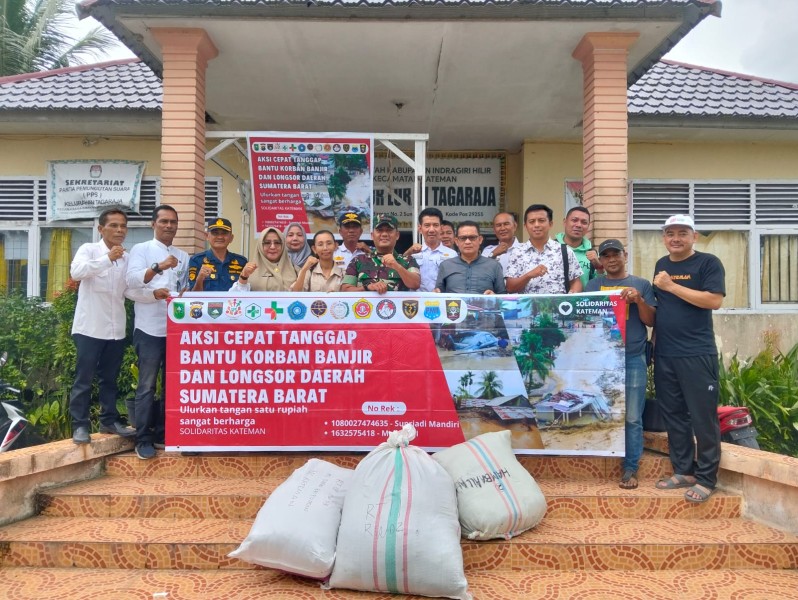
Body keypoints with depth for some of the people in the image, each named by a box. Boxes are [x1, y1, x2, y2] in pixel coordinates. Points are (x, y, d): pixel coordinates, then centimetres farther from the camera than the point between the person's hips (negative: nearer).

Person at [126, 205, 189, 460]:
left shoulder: (183, 256, 17)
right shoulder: (141, 249, 2)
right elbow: (132, 281, -14)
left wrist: (184, 295, -5)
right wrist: (158, 267, -28)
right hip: (150, 328, -5)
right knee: (147, 386, -2)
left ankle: (164, 432, 21)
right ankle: (143, 439, 4)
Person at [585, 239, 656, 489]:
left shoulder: (641, 284, 9)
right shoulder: (593, 285, 13)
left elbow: (651, 321, 5)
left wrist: (639, 300, -11)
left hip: (633, 359, -1)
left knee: (632, 418, -1)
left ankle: (630, 469, 6)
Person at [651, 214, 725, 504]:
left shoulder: (708, 263, -4)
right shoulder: (661, 264, 14)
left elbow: (714, 300, -17)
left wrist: (672, 286, -17)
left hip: (697, 354, -6)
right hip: (664, 355, 6)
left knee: (703, 417, 0)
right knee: (673, 415, 12)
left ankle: (706, 479, 11)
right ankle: (683, 470, 24)